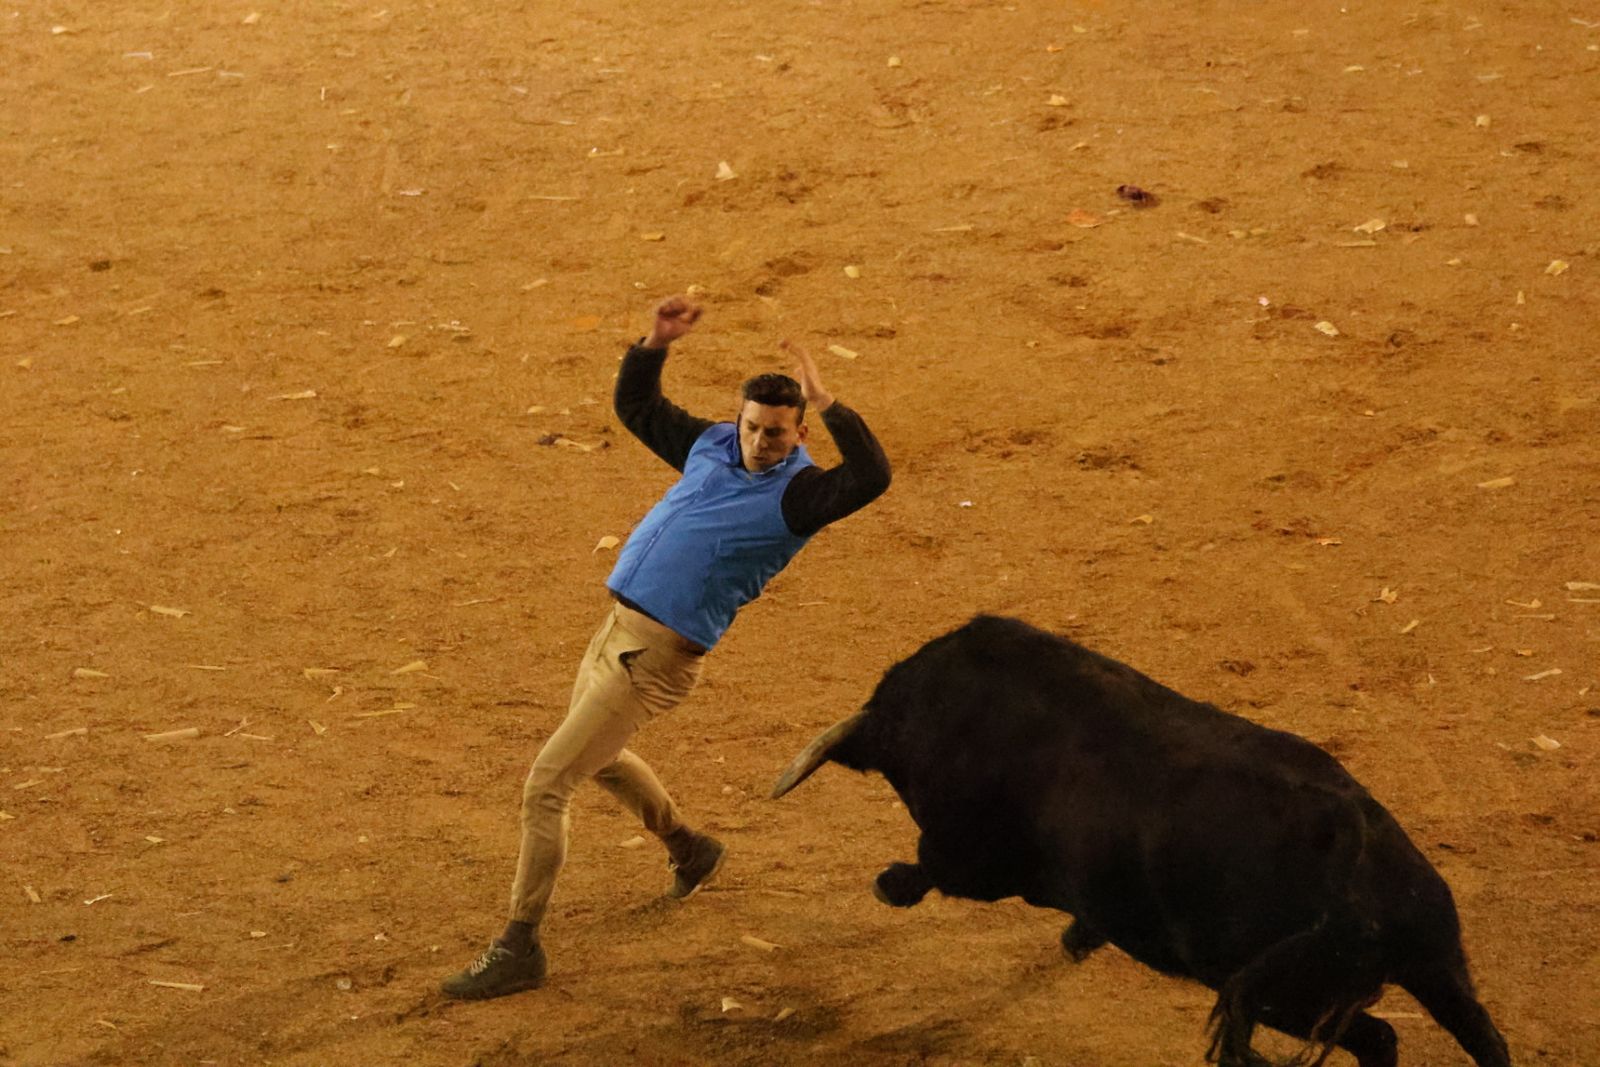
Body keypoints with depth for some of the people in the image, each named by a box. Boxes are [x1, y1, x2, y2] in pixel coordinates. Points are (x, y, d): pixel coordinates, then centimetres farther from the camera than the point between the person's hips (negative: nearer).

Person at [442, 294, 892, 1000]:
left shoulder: (797, 493, -13)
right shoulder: (711, 446, 8)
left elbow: (870, 476, -32)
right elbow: (635, 406, 21)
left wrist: (825, 404, -33)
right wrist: (657, 344, 6)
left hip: (657, 655, -9)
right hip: (617, 626, 9)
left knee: (546, 785, -11)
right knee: (597, 757, 32)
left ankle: (519, 950, -4)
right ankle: (688, 849, 53)